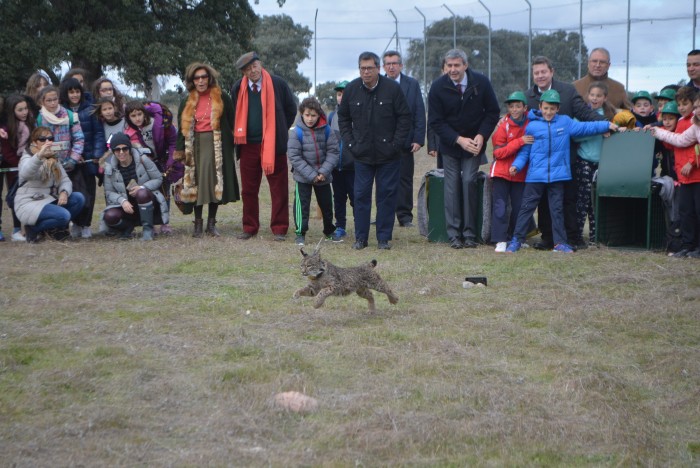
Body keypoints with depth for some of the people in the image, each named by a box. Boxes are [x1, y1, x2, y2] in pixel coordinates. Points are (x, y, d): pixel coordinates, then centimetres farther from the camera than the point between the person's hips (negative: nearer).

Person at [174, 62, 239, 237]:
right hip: (195, 145, 2)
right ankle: (198, 223, 9)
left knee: (215, 182, -2)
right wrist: (179, 151, 4)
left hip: (216, 145, -2)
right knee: (197, 183, 1)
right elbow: (182, 128, 11)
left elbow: (232, 122, 3)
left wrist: (232, 143, -3)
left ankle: (211, 223, 8)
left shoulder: (221, 98, 1)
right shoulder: (187, 102, 10)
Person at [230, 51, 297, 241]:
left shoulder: (278, 84, -4)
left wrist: (280, 131, 7)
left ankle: (279, 229, 7)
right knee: (248, 189, 7)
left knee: (279, 189, 1)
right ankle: (249, 227, 17)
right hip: (248, 145, 3)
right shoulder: (238, 88, 4)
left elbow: (291, 109, 6)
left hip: (273, 145, -3)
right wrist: (240, 134, 12)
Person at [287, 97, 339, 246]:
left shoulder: (326, 130, -8)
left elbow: (333, 152, -6)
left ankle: (329, 231, 31)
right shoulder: (296, 132, -13)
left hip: (323, 177, 2)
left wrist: (324, 171, -17)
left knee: (326, 204, 14)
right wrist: (311, 175, -17)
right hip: (303, 177, -2)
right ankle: (300, 233, 8)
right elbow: (294, 157, -14)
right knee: (302, 204, -3)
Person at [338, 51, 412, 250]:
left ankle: (384, 238, 10)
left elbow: (405, 118, -2)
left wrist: (396, 144, -8)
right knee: (361, 196, 4)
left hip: (388, 156, -2)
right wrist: (349, 143, 3)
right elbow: (343, 117, 12)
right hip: (362, 154, 2)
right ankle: (360, 237, 12)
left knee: (387, 195, 2)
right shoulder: (351, 89, 1)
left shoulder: (392, 88, -6)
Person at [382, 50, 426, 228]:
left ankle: (405, 216, 9)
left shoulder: (412, 85, 5)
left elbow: (420, 113, 2)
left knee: (405, 179, 3)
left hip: (405, 142, 0)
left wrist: (418, 139, -6)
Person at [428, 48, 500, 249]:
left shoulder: (481, 82, -9)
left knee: (469, 181, -11)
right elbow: (435, 121, -7)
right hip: (450, 144, 0)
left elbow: (493, 112, 1)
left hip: (474, 143, 0)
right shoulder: (438, 87, -10)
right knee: (452, 185, -3)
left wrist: (481, 136, -13)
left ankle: (469, 233, -5)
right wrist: (459, 140, -16)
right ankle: (454, 234, 1)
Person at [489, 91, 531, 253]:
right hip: (502, 171, -3)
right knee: (500, 205, -8)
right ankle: (500, 240, -7)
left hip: (520, 173, 3)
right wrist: (520, 142, -23)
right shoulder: (503, 127, -7)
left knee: (519, 206, 5)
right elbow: (498, 152, -14)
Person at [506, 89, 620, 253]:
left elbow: (585, 127, 7)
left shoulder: (565, 122, 6)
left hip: (557, 174, 2)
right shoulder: (532, 126, 1)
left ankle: (560, 242, 14)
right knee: (527, 207, 1)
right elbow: (525, 151, 5)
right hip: (535, 175, -1)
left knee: (557, 209, 8)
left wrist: (607, 125, 1)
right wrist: (517, 165, -8)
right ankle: (517, 239, 5)